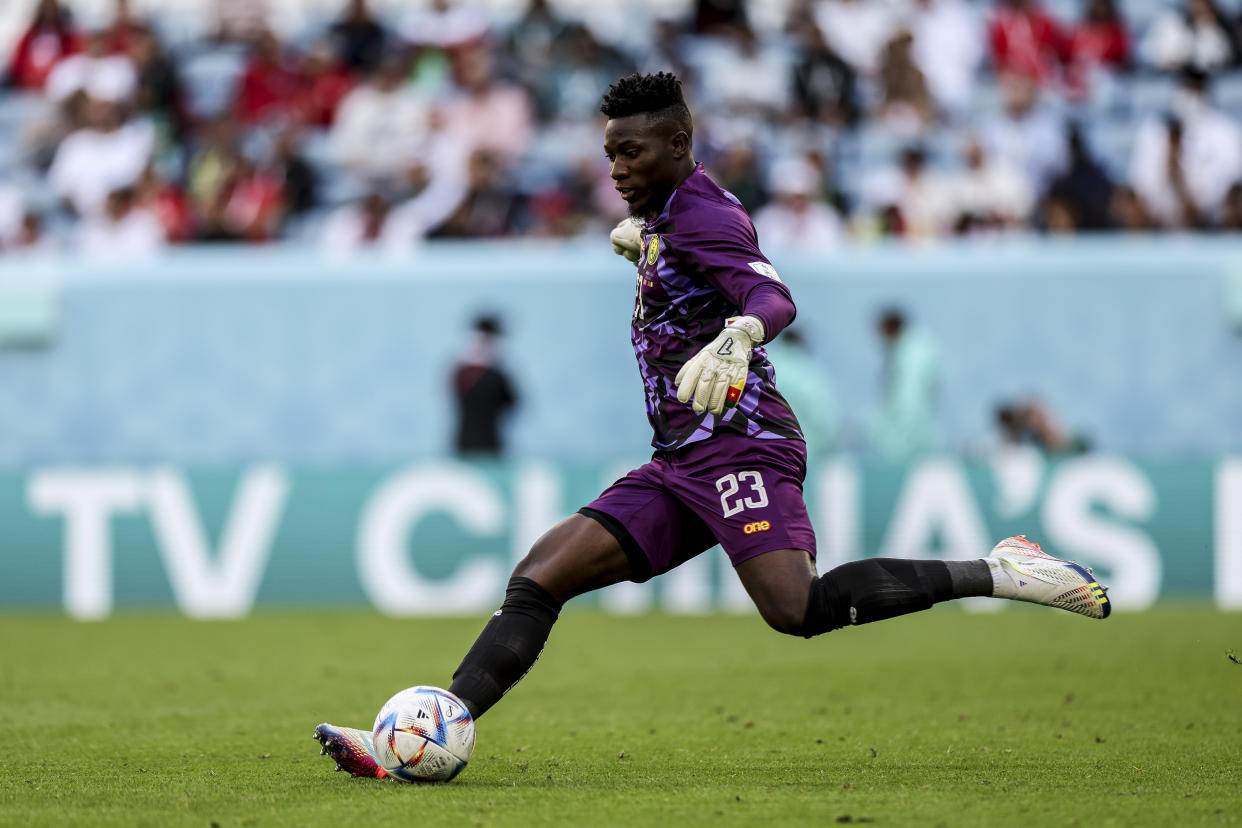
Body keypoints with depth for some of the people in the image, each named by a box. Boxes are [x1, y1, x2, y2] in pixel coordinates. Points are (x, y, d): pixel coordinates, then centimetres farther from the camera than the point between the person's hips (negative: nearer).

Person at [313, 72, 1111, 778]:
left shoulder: (702, 216, -8)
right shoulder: (671, 213, 20)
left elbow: (775, 299, -28)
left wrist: (737, 336, -48)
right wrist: (645, 242, 48)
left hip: (738, 444, -10)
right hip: (679, 466, 10)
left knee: (797, 607, -31)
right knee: (538, 580, -2)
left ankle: (994, 573, -20)